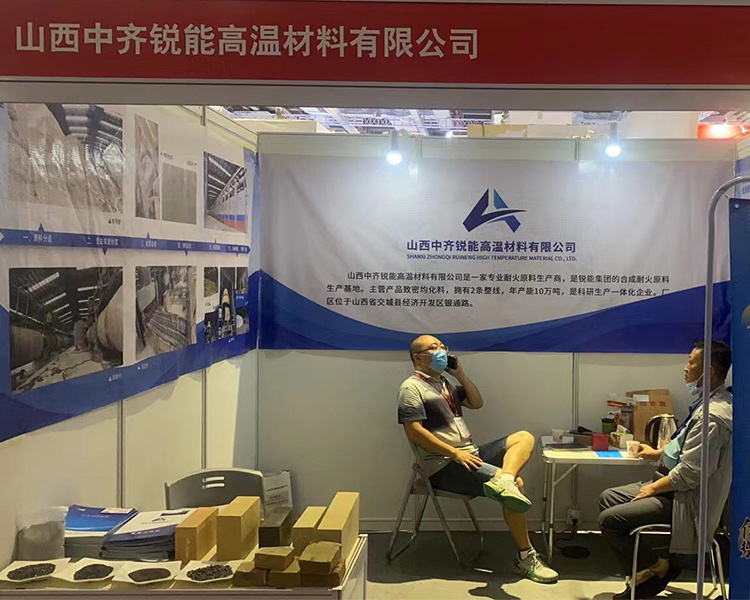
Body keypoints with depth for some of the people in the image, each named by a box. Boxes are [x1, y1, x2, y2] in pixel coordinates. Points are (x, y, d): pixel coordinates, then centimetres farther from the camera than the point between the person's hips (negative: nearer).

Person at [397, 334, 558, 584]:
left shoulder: (445, 383, 21)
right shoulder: (411, 388, -6)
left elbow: (477, 403, 22)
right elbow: (414, 431, -16)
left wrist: (460, 374, 9)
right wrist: (455, 453, -20)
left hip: (470, 454, 9)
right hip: (444, 466, -9)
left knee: (525, 437, -4)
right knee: (516, 483, -21)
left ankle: (503, 480, -34)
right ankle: (525, 557, -11)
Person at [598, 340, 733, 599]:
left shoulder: (712, 415, -27)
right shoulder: (708, 402, 5)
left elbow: (690, 473, -26)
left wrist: (654, 488, -13)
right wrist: (658, 453, 17)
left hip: (685, 500, -11)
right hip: (673, 487, 11)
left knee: (609, 519, -12)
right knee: (607, 498, 12)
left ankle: (654, 569, 9)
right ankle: (655, 562, 12)